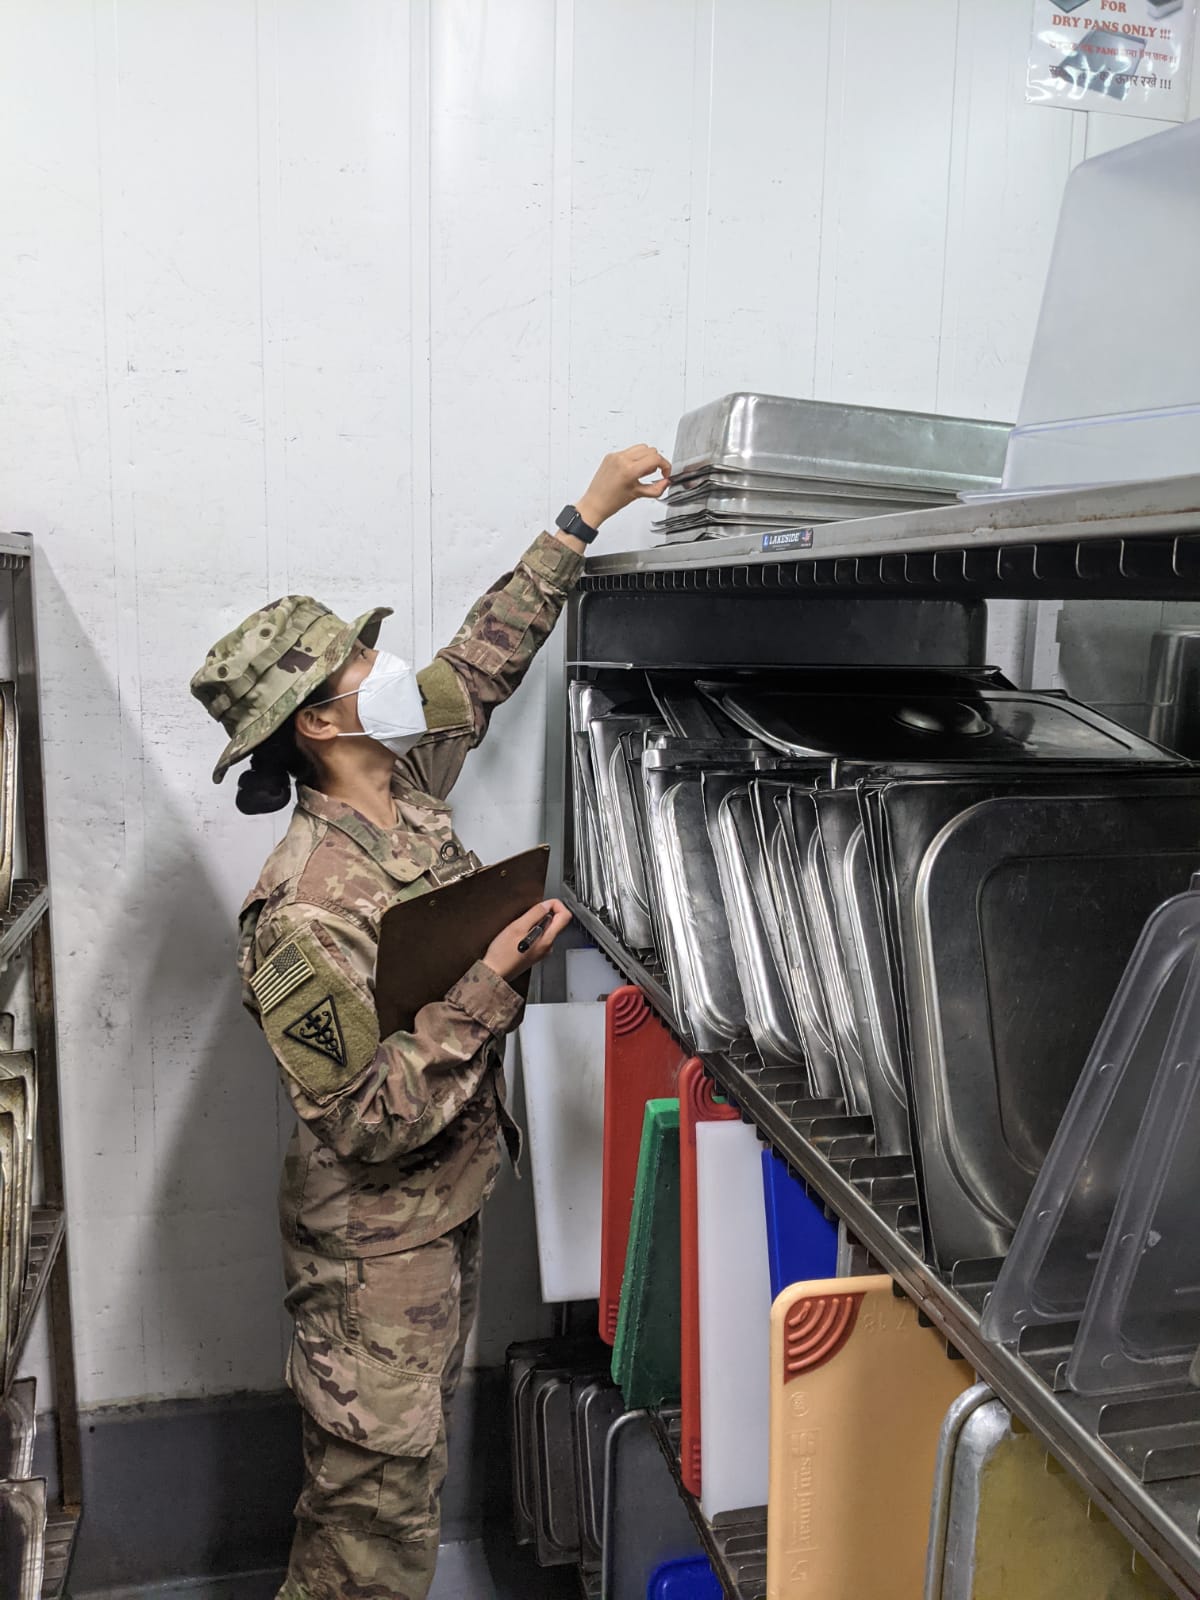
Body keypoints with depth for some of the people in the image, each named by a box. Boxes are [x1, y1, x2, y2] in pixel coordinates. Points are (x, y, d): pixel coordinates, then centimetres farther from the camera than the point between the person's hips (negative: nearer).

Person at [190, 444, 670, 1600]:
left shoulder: (404, 788, -5)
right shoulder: (305, 912, -29)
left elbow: (483, 661, 6)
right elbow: (367, 1123, -27)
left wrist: (584, 519, 8)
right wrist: (488, 993, -33)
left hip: (448, 1207, 8)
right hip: (373, 1246, -8)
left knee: (407, 1459, 25)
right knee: (379, 1494, 8)